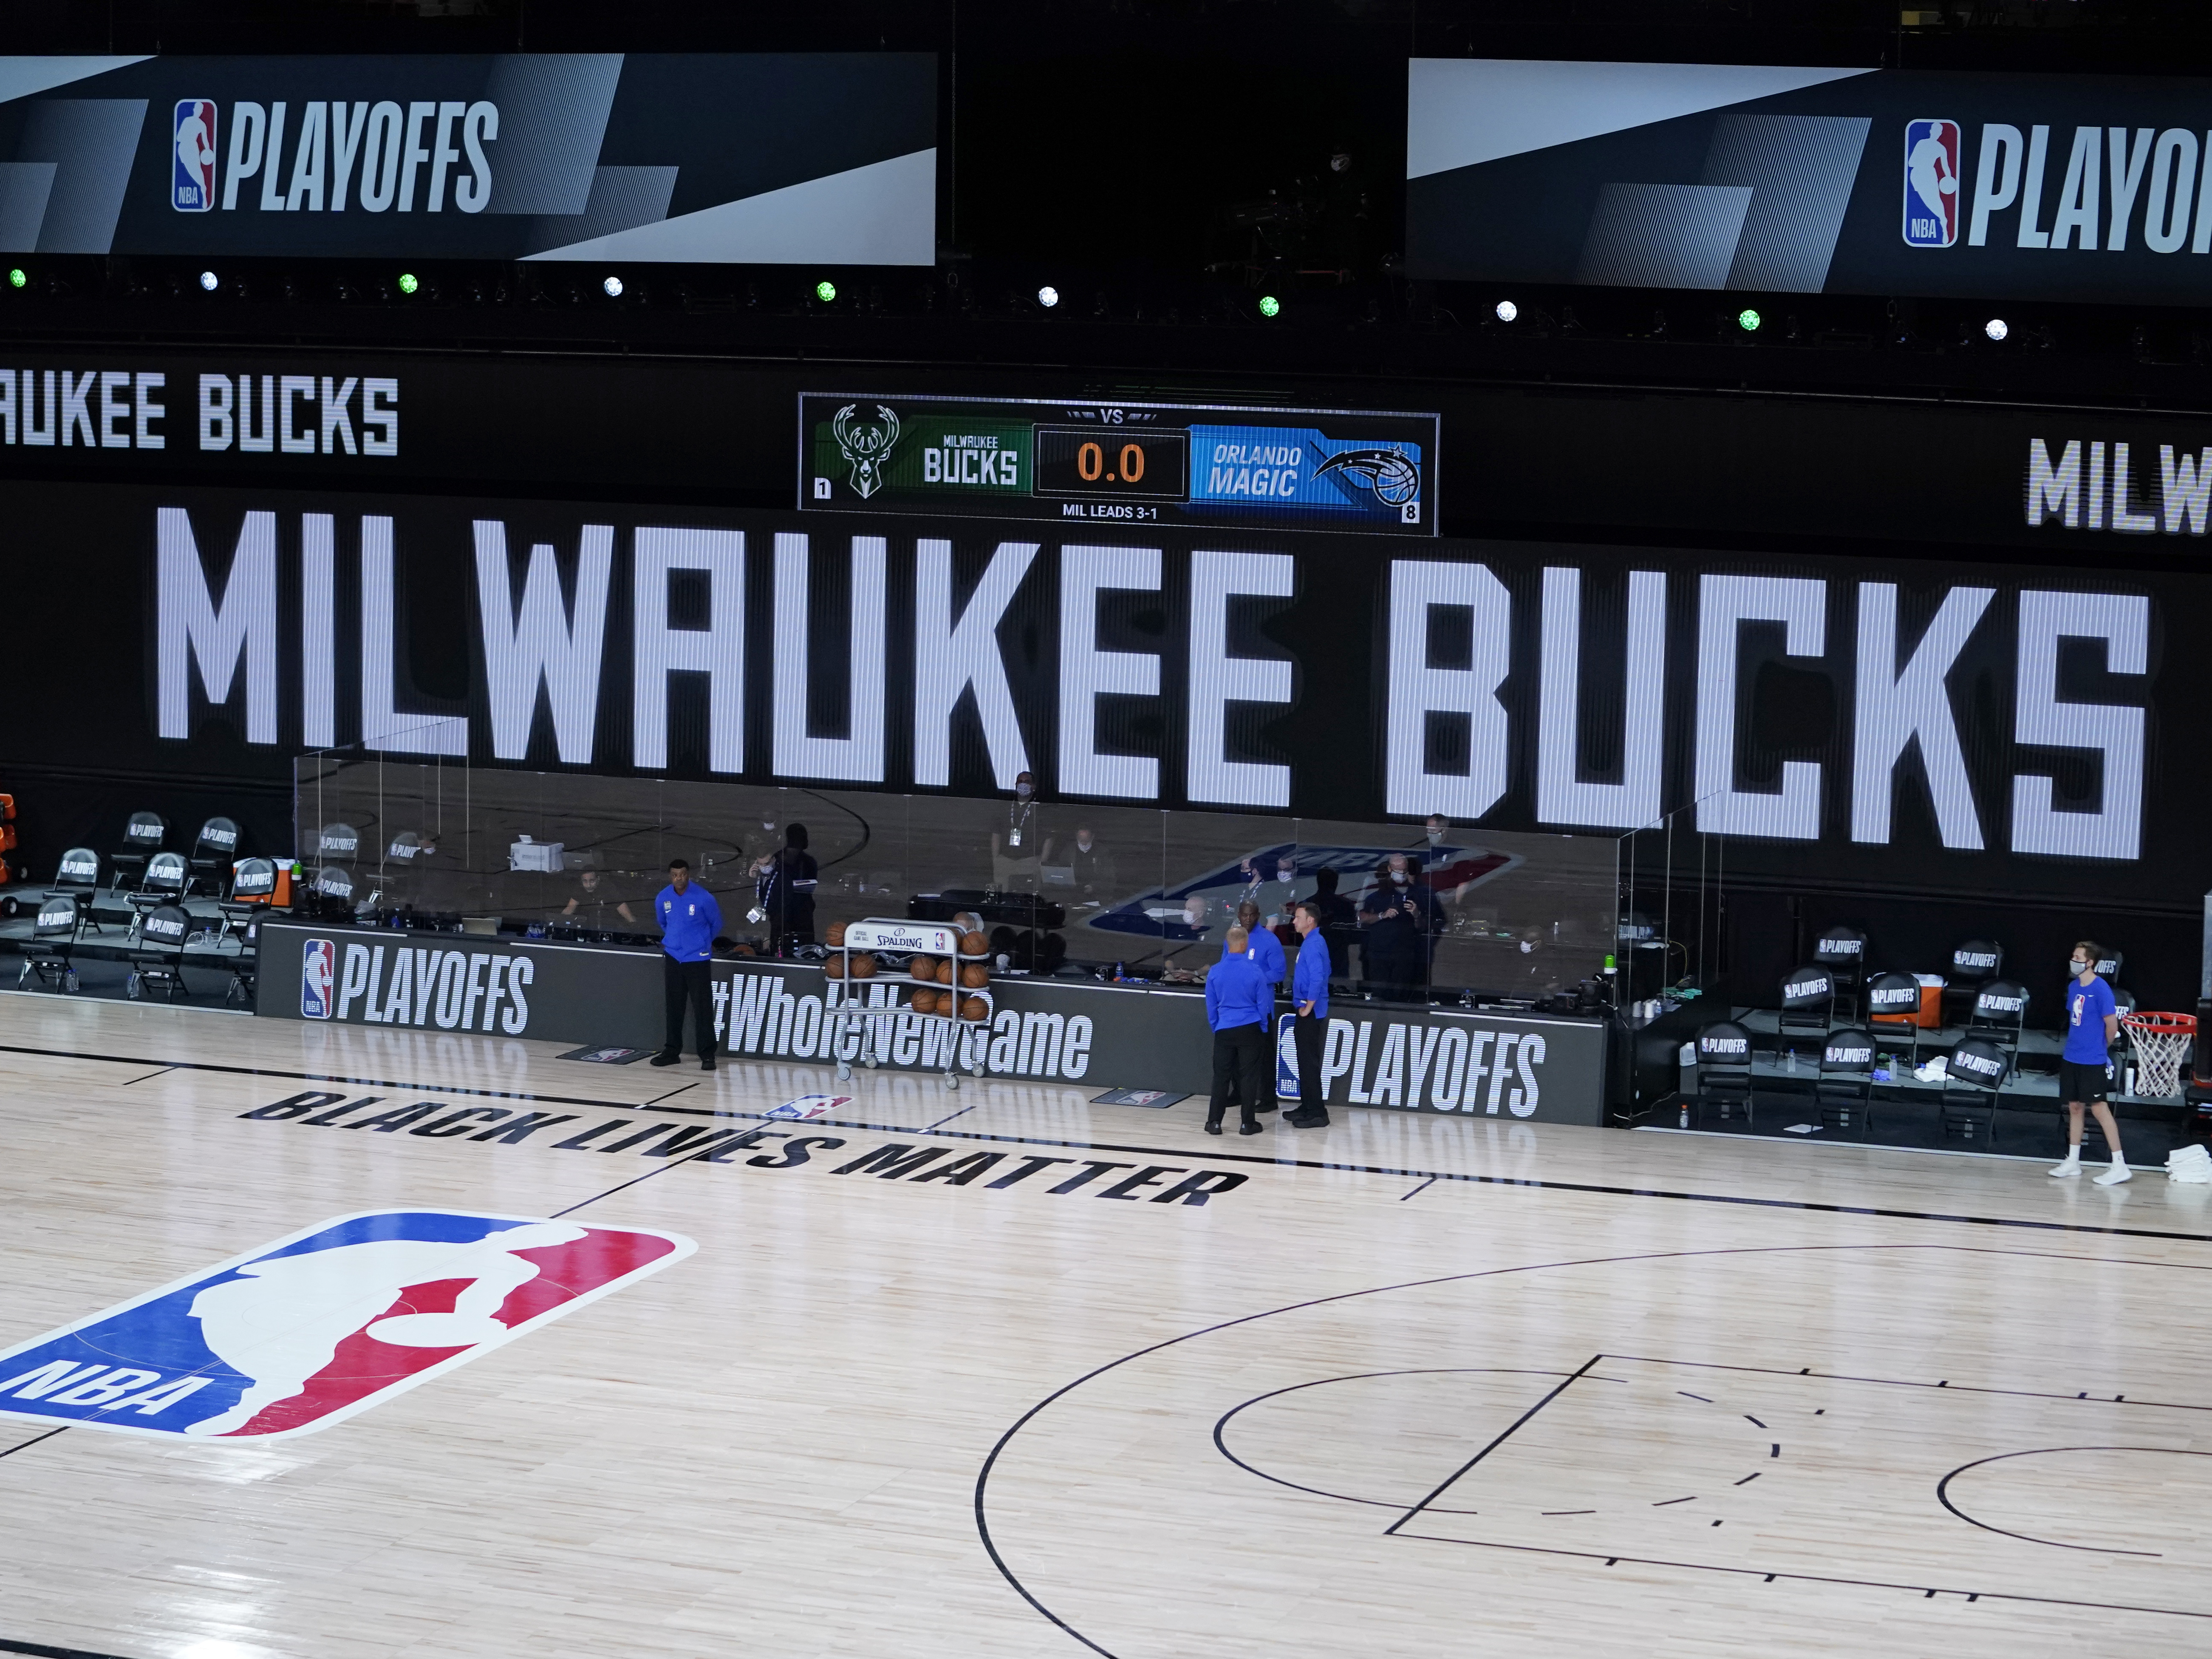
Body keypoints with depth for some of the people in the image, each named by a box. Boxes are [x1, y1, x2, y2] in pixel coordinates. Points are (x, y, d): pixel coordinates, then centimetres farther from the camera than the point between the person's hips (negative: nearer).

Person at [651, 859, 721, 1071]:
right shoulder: (663, 899, 1)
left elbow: (716, 924, 5)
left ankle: (707, 1055, 0)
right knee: (674, 1008, 10)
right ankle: (672, 1051, 20)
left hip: (698, 959, -4)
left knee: (703, 1009, -4)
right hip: (673, 957, 4)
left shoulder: (703, 898, -12)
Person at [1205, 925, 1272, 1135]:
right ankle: (1247, 1123, 8)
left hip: (1224, 1031, 2)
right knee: (1249, 1076, 5)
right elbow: (1263, 1002, -3)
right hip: (1250, 1029, -2)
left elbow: (1211, 1005, 6)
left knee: (1221, 1075, 8)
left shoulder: (1215, 972, -3)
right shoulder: (1254, 970, -10)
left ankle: (1214, 1122, 7)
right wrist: (1263, 1028, 11)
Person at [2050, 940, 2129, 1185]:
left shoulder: (2101, 990, -15)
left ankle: (2120, 1166, -4)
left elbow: (2112, 1025, -13)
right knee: (2074, 1107, 14)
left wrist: (2102, 1048, 2)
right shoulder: (2074, 987, 9)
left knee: (2100, 1108, -7)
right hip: (2072, 1058, 8)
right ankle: (2073, 1162, 24)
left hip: (2093, 1061, -8)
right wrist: (2075, 1045, 11)